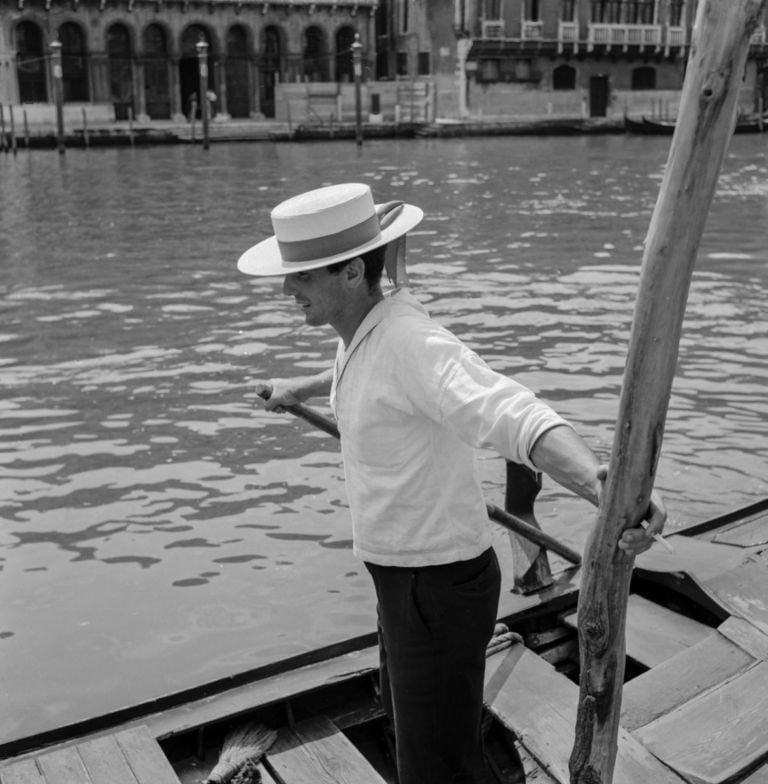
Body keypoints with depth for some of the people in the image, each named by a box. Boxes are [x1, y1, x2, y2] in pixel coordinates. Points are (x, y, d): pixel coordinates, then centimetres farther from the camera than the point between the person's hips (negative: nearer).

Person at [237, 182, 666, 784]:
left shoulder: (410, 339, -29)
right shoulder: (367, 326, 0)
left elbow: (517, 418, -45)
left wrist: (609, 487, -64)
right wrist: (300, 390, 43)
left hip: (439, 588, -9)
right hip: (411, 571, 9)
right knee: (409, 718, 31)